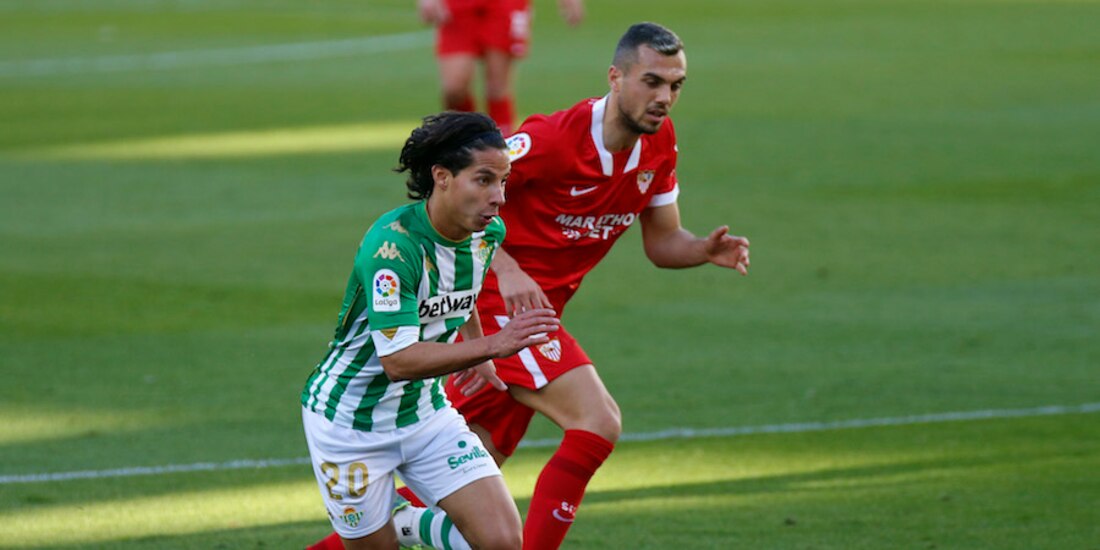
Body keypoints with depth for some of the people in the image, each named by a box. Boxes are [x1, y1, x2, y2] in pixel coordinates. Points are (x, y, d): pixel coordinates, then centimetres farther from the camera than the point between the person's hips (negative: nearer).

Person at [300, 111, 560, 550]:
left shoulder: (489, 232, -6)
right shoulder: (392, 245, -27)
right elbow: (399, 361, -33)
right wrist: (491, 345, -40)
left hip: (425, 412, 5)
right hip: (349, 425, -5)